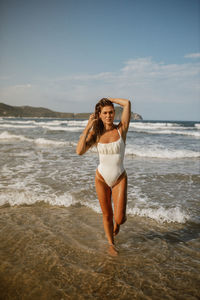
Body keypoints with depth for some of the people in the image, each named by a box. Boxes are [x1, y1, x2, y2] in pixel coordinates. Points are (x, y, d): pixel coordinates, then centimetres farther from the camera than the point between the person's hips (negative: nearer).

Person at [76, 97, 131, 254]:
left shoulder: (121, 129, -8)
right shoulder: (96, 133, -4)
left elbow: (127, 103, -18)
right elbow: (79, 151, -18)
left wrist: (109, 99, -3)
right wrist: (88, 126, -14)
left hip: (120, 178, -1)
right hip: (102, 178, 1)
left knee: (119, 218, -6)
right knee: (107, 215, 13)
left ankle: (117, 223, 33)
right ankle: (111, 244, 39)